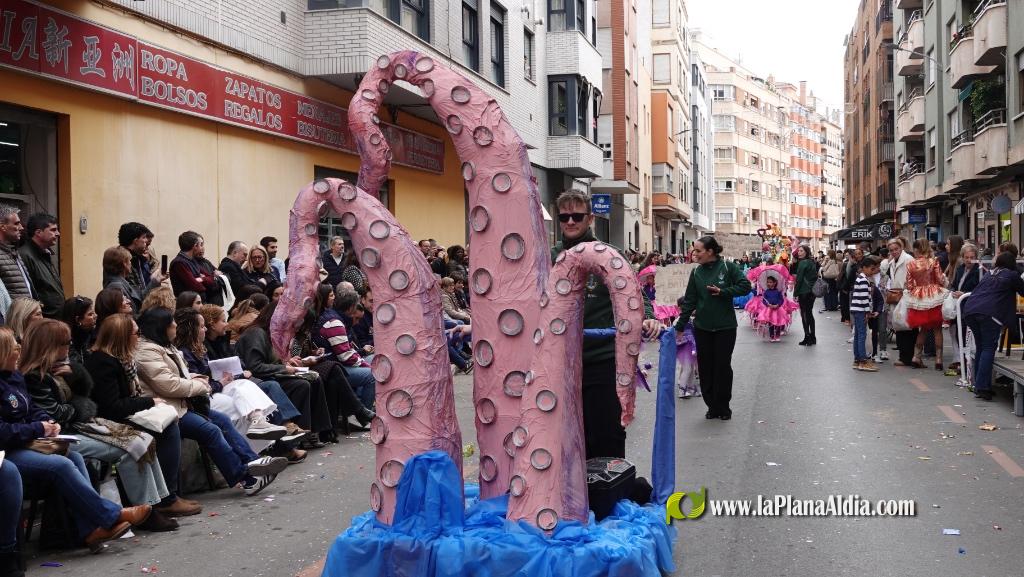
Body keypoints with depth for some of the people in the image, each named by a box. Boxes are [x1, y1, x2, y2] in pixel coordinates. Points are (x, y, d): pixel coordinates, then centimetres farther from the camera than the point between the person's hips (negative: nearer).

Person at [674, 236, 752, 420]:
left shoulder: (728, 267, -7)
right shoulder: (696, 272, 3)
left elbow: (745, 286, -10)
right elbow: (689, 301, 5)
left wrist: (723, 292, -17)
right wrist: (680, 326, 2)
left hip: (725, 327, -3)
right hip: (702, 327, 3)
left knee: (723, 366, 2)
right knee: (705, 367, 5)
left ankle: (723, 407, 15)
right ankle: (712, 406, 16)